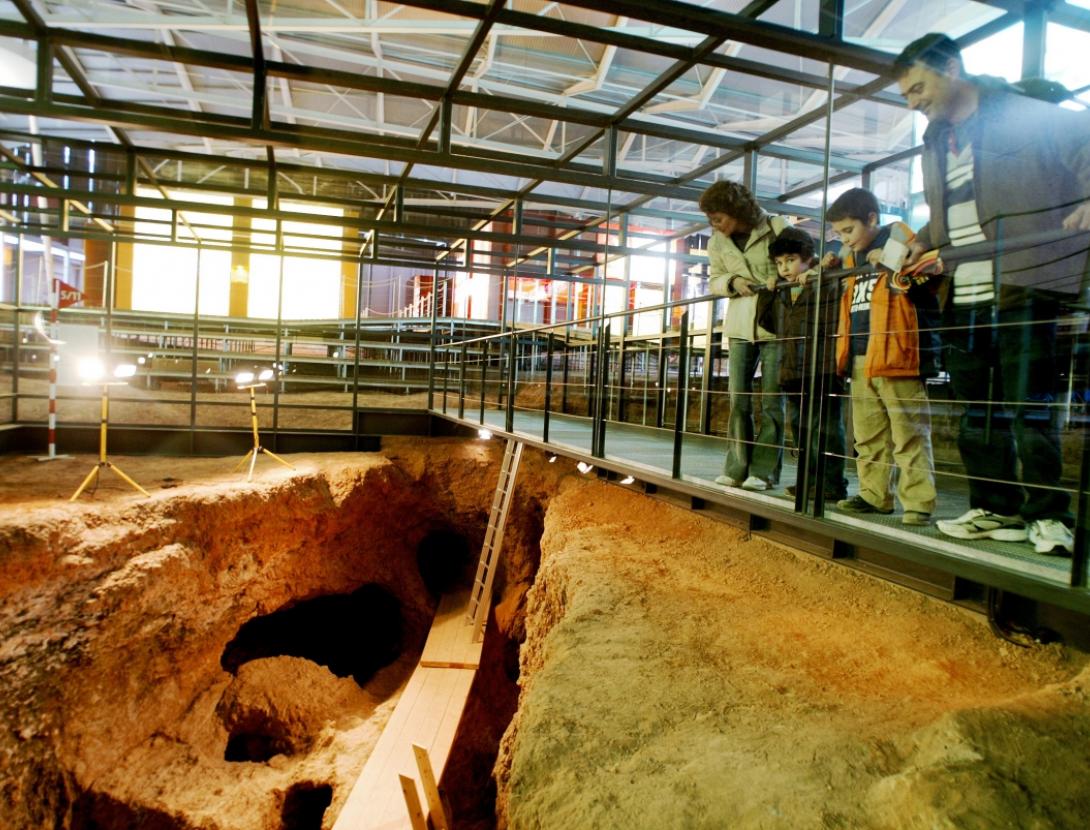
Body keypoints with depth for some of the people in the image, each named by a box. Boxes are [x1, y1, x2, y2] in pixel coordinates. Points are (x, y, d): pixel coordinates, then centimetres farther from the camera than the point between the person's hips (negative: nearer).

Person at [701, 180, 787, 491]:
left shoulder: (777, 227, -4)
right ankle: (737, 468, 10)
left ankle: (764, 471, 5)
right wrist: (733, 282, -9)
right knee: (738, 397, 2)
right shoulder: (717, 242, 7)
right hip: (740, 325, 4)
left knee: (772, 399, -2)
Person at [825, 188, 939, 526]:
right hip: (860, 358, 8)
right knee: (868, 436, 12)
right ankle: (874, 495, 20)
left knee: (909, 435, -5)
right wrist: (834, 270, 14)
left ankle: (919, 503, -2)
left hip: (895, 355, -7)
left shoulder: (897, 237, -1)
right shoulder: (850, 255, 19)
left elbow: (931, 294, -6)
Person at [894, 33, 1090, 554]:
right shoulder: (936, 143, 21)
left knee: (1029, 408, -6)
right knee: (977, 412, 7)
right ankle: (996, 510, 15)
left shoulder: (1026, 115, 1)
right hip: (961, 297, 7)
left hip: (1020, 290, -7)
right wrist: (921, 244, 10)